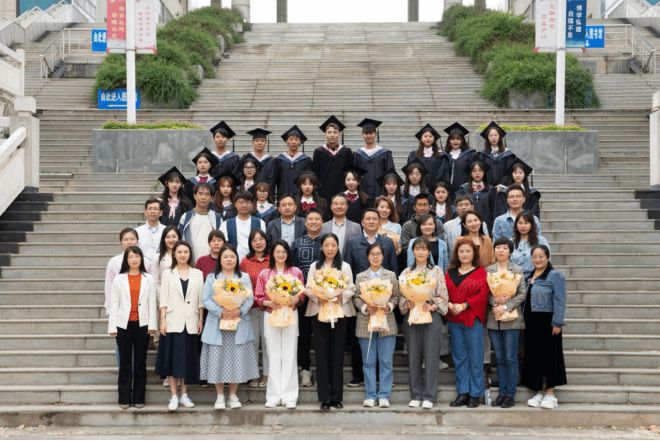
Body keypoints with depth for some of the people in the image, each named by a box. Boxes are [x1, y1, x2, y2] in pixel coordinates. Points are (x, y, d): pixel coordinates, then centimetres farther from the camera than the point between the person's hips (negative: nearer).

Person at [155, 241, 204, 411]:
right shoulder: (168, 274, 7)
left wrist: (201, 319, 3)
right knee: (172, 357, -4)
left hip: (190, 323, 1)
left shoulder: (197, 274, 10)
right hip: (173, 321, -1)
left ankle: (184, 395, 13)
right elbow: (163, 299, 3)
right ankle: (174, 396, 0)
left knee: (188, 359, 4)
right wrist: (162, 320, -5)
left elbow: (200, 299, 9)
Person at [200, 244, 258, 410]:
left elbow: (250, 298, 2)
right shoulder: (211, 277, 8)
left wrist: (240, 310, -17)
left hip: (239, 325, 1)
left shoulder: (244, 277, 11)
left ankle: (233, 395, 12)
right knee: (217, 359, -2)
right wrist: (221, 311, -16)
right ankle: (220, 396, 9)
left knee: (237, 358, -1)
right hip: (217, 325, -1)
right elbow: (205, 299, -1)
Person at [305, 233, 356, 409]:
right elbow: (308, 289, 6)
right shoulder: (315, 267, 12)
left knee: (337, 354, -1)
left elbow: (351, 289, 4)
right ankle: (324, 398, 2)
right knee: (322, 354, -1)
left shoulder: (345, 267, 10)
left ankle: (337, 397, 5)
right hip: (319, 311, 0)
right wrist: (317, 296, -14)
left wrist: (341, 296, -15)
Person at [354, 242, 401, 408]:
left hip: (386, 322, 0)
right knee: (368, 362, 3)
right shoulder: (360, 276, 10)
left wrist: (389, 306, -12)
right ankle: (370, 395, 9)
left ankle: (384, 395, 4)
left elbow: (396, 296, 7)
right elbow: (356, 298, 5)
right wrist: (366, 308, -13)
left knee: (386, 361, -1)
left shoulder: (391, 275, 10)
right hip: (366, 323, 0)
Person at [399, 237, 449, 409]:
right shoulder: (406, 272, 10)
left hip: (431, 316, -2)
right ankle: (416, 395, 12)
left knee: (431, 356, -3)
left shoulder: (436, 271, 5)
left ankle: (429, 396, 2)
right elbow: (401, 296, 8)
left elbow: (443, 296, 1)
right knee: (414, 357, 4)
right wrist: (408, 304, -12)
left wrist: (432, 306, -14)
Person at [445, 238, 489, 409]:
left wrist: (464, 306, -15)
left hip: (473, 319, -4)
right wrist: (449, 305, -9)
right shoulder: (450, 273, 14)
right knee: (459, 357, 7)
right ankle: (463, 393, 12)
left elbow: (483, 294, -8)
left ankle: (475, 394, 6)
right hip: (454, 321, 4)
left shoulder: (480, 272, 1)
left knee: (475, 357, -1)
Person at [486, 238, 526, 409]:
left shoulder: (517, 270, 2)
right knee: (499, 358, 7)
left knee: (510, 358, -3)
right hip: (493, 319, 3)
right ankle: (502, 392, 13)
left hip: (511, 319, -3)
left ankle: (511, 394, 2)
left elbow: (522, 294, -4)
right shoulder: (488, 270, 10)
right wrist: (494, 306, -12)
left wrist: (505, 307, -14)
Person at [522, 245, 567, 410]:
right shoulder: (529, 277, 14)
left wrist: (557, 323, -17)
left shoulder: (555, 276, -7)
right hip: (532, 323, 7)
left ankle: (550, 393, 4)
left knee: (549, 356, -2)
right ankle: (540, 392, 17)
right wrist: (525, 321, 11)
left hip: (547, 322, -7)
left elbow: (559, 301, -12)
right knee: (534, 356, 8)